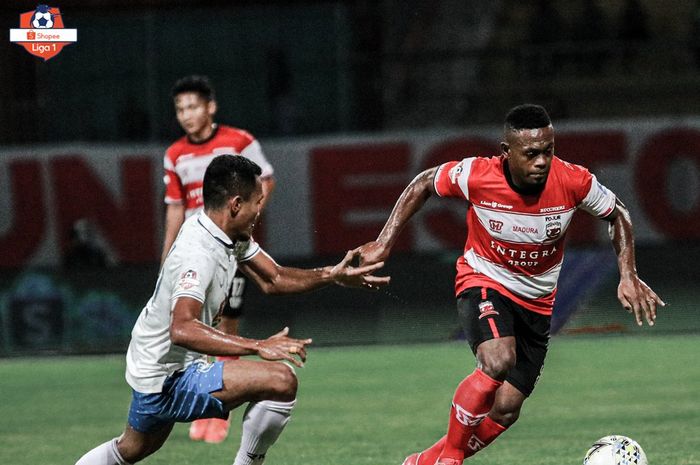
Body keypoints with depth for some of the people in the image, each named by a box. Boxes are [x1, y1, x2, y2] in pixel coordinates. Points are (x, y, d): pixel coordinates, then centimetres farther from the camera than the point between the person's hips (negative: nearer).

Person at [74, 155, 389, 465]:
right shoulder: (197, 253, -29)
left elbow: (272, 279, 11)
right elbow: (182, 330, -43)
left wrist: (332, 276, -4)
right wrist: (258, 347, -49)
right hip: (170, 379, -11)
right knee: (281, 380, -22)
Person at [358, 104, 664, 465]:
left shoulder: (574, 181, -19)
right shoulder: (475, 176, -22)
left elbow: (617, 214, 2)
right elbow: (423, 184, -1)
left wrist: (628, 276, -8)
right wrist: (384, 244, -3)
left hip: (536, 301, 3)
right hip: (484, 284, -3)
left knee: (506, 410, -1)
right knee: (498, 360, -34)